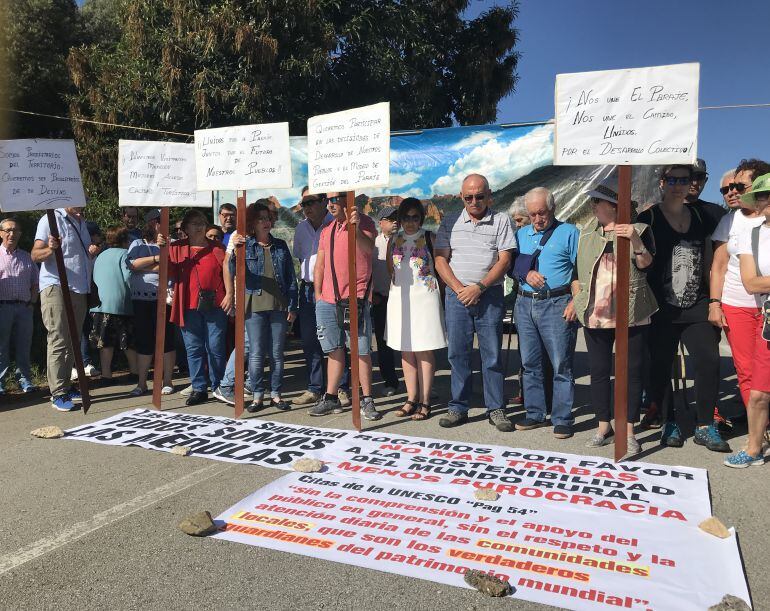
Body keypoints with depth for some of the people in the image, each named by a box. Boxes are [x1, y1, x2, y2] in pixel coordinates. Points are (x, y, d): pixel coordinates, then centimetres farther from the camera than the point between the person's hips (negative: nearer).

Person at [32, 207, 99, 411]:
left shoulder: (81, 222, 17)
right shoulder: (52, 219, -6)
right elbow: (35, 255, -13)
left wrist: (92, 252, 7)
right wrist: (49, 249, -35)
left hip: (79, 290, 8)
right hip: (56, 287, -8)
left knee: (72, 343, 12)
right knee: (58, 342, -9)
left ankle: (65, 387, 20)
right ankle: (57, 394, -5)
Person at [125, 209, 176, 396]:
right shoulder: (138, 244, 13)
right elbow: (131, 263, -5)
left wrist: (144, 267, -8)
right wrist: (156, 259, -10)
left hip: (164, 297, -2)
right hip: (141, 298, 2)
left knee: (167, 339, 0)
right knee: (143, 340, 5)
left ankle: (167, 381, 11)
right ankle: (141, 383, 15)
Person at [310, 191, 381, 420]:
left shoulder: (363, 222, -1)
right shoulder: (327, 230, 16)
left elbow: (368, 249, -20)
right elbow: (319, 265, 18)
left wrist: (356, 228, -37)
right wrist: (318, 295, 11)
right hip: (328, 301, 6)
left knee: (361, 351, -3)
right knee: (335, 350, 12)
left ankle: (367, 400, 5)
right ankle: (331, 399, 19)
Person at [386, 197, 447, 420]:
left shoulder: (430, 238, -1)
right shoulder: (394, 240, 11)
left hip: (424, 298, -4)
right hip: (399, 299, 4)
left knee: (424, 351, -2)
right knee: (405, 351, 8)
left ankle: (424, 402, 5)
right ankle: (411, 399, 16)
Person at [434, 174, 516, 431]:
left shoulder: (500, 220, 4)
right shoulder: (450, 222, 9)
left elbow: (504, 260, -3)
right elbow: (440, 259, 4)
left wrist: (479, 287, -13)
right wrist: (459, 288, -8)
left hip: (490, 295, -2)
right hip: (456, 295, 2)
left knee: (492, 354, 3)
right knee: (457, 353, 5)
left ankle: (495, 409, 13)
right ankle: (458, 408, 16)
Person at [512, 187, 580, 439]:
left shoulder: (569, 233, 3)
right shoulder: (521, 234, 17)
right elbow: (510, 265, 16)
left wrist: (575, 302, -14)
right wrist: (526, 273, -5)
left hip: (556, 304, -5)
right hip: (525, 304, 5)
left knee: (561, 365, -2)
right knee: (529, 364, 10)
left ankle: (562, 419, 6)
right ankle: (535, 414, 21)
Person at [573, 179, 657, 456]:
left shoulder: (638, 228, 0)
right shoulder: (587, 232, 12)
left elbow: (645, 263, -13)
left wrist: (635, 240, -30)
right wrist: (577, 301, 13)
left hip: (631, 313, -4)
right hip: (595, 314, 4)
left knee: (632, 371, 1)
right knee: (598, 371, 9)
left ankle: (628, 432, 10)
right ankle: (603, 425, 22)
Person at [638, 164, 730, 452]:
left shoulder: (701, 215, 11)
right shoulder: (648, 218, -1)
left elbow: (707, 261, 16)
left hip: (697, 306, 3)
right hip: (662, 309, -3)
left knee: (709, 361, -5)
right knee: (661, 365, 3)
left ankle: (706, 426, 8)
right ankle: (669, 423, 18)